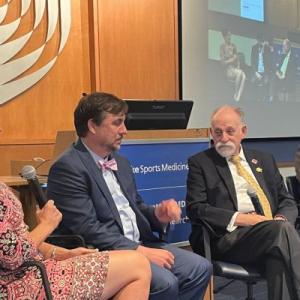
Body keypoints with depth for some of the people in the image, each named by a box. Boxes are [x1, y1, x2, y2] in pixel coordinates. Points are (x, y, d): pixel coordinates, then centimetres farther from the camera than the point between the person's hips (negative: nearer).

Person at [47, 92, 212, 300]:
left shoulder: (121, 162, 15)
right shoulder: (67, 168, -13)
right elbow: (88, 229, -20)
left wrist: (157, 215, -1)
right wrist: (141, 251, -20)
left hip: (140, 243, 8)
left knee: (200, 268, -4)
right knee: (165, 283, -26)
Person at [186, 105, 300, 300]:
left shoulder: (264, 160, 21)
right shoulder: (200, 163, 8)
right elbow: (195, 208, -4)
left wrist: (282, 219, -5)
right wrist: (238, 218, -15)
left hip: (272, 232, 4)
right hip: (228, 236, -4)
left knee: (280, 246, -33)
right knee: (282, 230, -31)